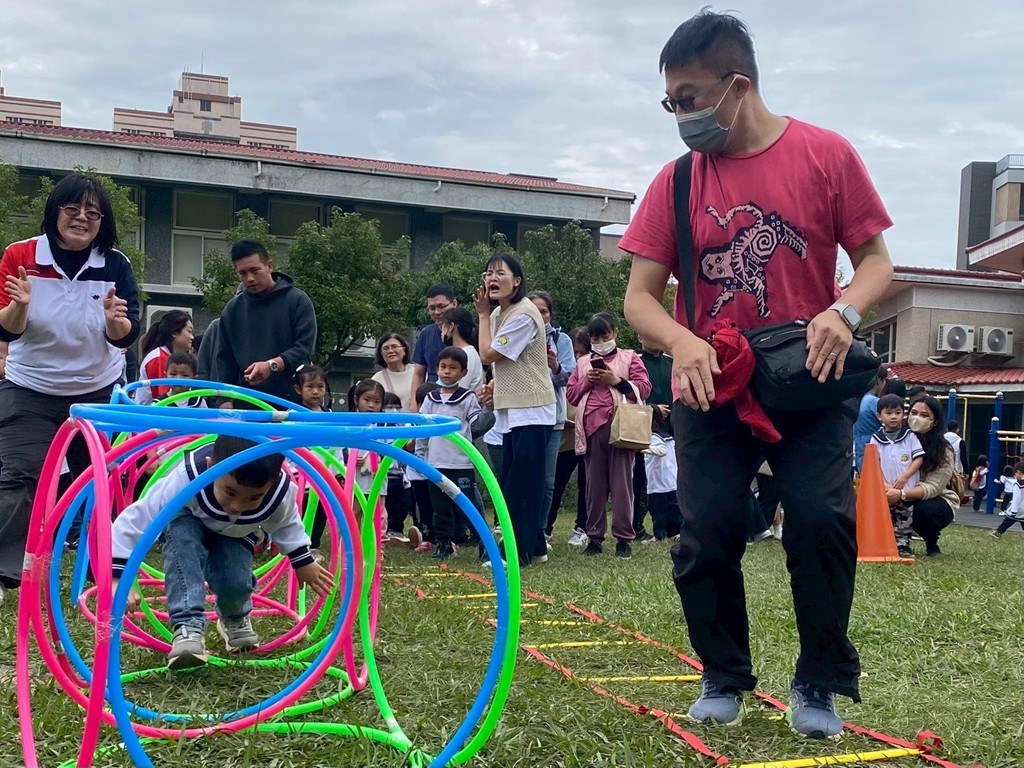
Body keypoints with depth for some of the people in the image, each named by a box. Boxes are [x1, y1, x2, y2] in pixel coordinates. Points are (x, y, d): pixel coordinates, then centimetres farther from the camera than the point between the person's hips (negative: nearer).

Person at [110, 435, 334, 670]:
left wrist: (303, 562, 4)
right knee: (182, 540, -36)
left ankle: (235, 619, 17)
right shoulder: (186, 478, -46)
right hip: (188, 521, -2)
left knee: (236, 582, -21)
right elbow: (135, 520, -40)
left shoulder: (281, 492, -36)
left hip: (236, 534, 2)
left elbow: (285, 524, -9)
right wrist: (118, 577, -46)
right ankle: (187, 627, -32)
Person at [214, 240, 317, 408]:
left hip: (290, 402, -3)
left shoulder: (297, 301, 0)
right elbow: (223, 358, 13)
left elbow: (305, 347, -8)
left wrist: (272, 365, -23)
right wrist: (225, 399, 3)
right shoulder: (233, 309, 11)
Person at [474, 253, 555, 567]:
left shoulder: (524, 314, -18)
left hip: (531, 411, -10)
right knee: (511, 482, 13)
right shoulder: (499, 313, 12)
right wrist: (493, 385, 2)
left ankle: (518, 552, 1)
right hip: (511, 409, 10)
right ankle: (535, 547, 23)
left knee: (522, 483, -6)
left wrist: (483, 314, -8)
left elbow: (487, 355, -18)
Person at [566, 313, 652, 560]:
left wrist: (617, 380, -10)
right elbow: (570, 393, 15)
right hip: (591, 428, 3)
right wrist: (586, 381, -2)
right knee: (594, 484, 5)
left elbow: (644, 389, 0)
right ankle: (595, 537, 11)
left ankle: (624, 538, 0)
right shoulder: (583, 363, 20)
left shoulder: (629, 358, 9)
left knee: (621, 483, -3)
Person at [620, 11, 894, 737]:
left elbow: (876, 259, -2)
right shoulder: (677, 181, -1)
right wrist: (683, 343, -24)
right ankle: (724, 680, 20)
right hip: (711, 389, 2)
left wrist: (843, 312, -24)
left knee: (823, 522, -12)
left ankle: (819, 684, 9)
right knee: (706, 536, 0)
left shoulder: (826, 155, -6)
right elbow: (639, 296, -3)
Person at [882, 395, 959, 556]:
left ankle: (932, 544, -2)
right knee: (887, 499, -29)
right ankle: (901, 542, -6)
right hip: (905, 501, 2)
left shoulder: (943, 451, -16)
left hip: (939, 501, -2)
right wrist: (888, 489, -39)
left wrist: (902, 494, -41)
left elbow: (932, 487, -26)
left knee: (924, 510, -35)